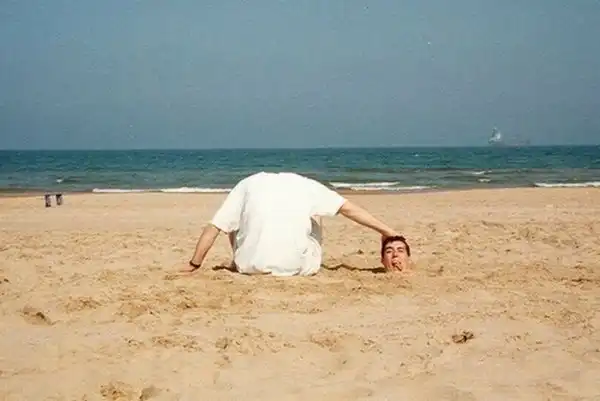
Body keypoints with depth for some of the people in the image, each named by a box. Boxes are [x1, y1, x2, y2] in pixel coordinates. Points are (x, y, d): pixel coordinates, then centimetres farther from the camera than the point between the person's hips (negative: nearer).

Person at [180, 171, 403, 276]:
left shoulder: (249, 183, 14)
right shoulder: (306, 185, 15)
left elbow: (213, 228, 11)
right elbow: (349, 209, 14)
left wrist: (194, 265, 19)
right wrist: (388, 232, 21)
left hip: (253, 266, 0)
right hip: (297, 267, 0)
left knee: (234, 225, 29)